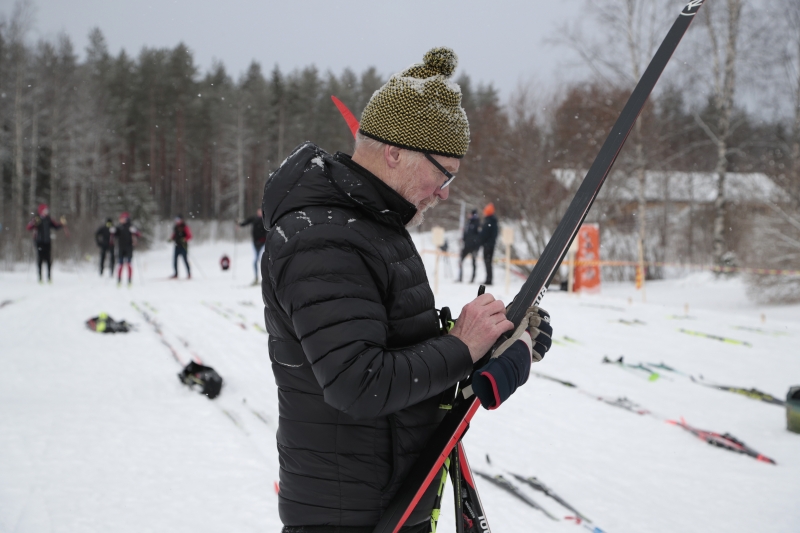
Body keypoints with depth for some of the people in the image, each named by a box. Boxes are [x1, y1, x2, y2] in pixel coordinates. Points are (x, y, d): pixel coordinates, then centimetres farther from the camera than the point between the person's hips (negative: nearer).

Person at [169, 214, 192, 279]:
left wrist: (184, 239, -27)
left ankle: (189, 274, 0)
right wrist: (171, 239, 7)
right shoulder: (175, 227, 13)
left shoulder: (185, 227, -8)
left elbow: (189, 236, -11)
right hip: (177, 245, 7)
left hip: (183, 245, -7)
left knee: (185, 260, -6)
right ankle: (176, 274, 8)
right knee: (174, 259, 1)